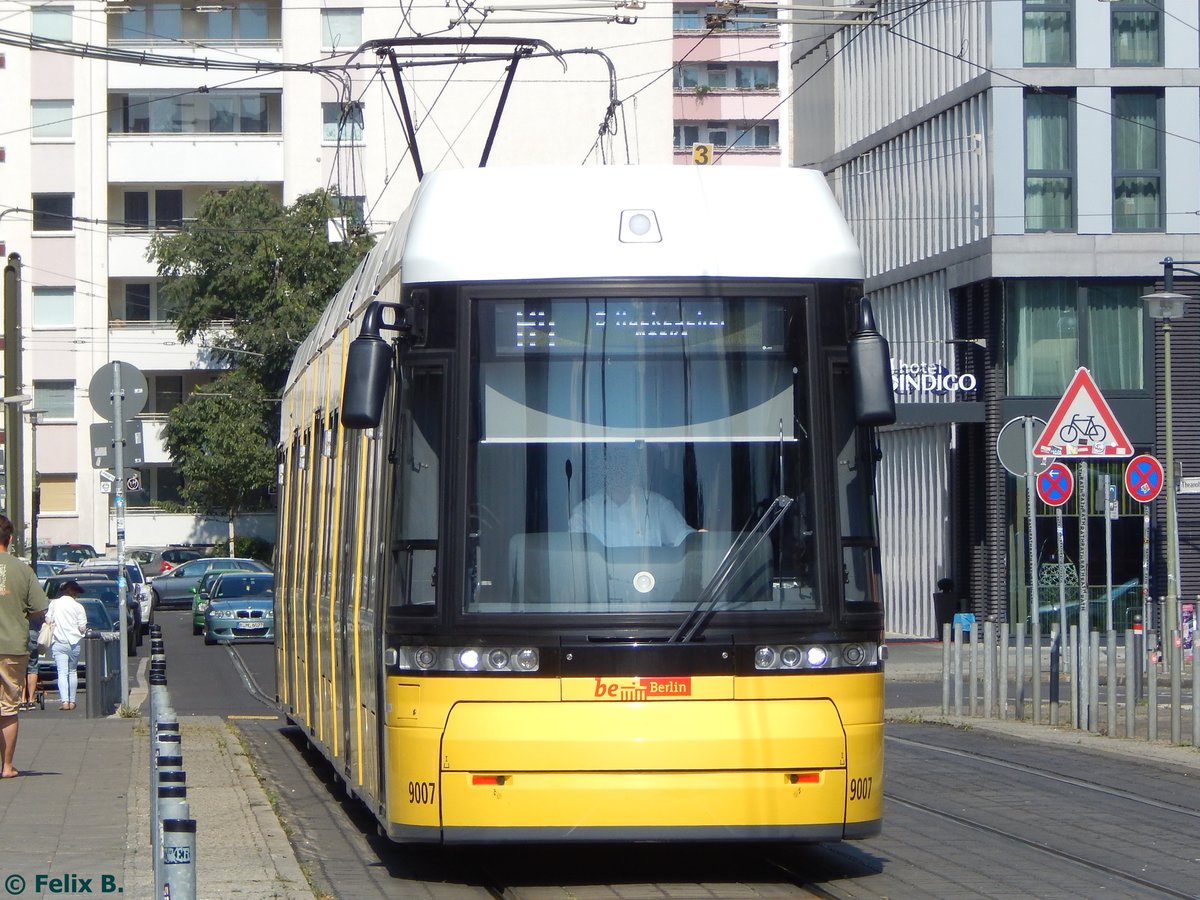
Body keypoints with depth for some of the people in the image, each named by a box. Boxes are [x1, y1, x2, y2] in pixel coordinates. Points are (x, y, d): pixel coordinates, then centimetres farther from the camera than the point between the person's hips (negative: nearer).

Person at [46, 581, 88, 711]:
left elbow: (48, 621, 1)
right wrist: (84, 631, 18)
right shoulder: (78, 606, -4)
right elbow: (82, 627, -4)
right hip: (75, 642, 0)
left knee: (62, 672, -4)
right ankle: (72, 701, 17)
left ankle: (64, 701, -18)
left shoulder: (54, 604, 0)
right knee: (73, 671, 15)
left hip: (58, 643, 0)